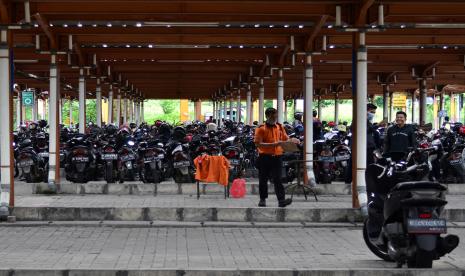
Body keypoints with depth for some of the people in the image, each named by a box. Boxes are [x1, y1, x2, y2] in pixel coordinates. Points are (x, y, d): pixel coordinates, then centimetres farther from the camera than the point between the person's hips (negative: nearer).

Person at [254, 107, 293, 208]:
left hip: (277, 157, 2)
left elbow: (286, 139, 18)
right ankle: (262, 199, 19)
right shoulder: (261, 128, -3)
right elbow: (258, 144, -12)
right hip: (265, 157, -2)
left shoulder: (280, 127, 11)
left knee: (278, 179, -5)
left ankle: (281, 200, -12)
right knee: (263, 180, 7)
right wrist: (273, 144, -20)